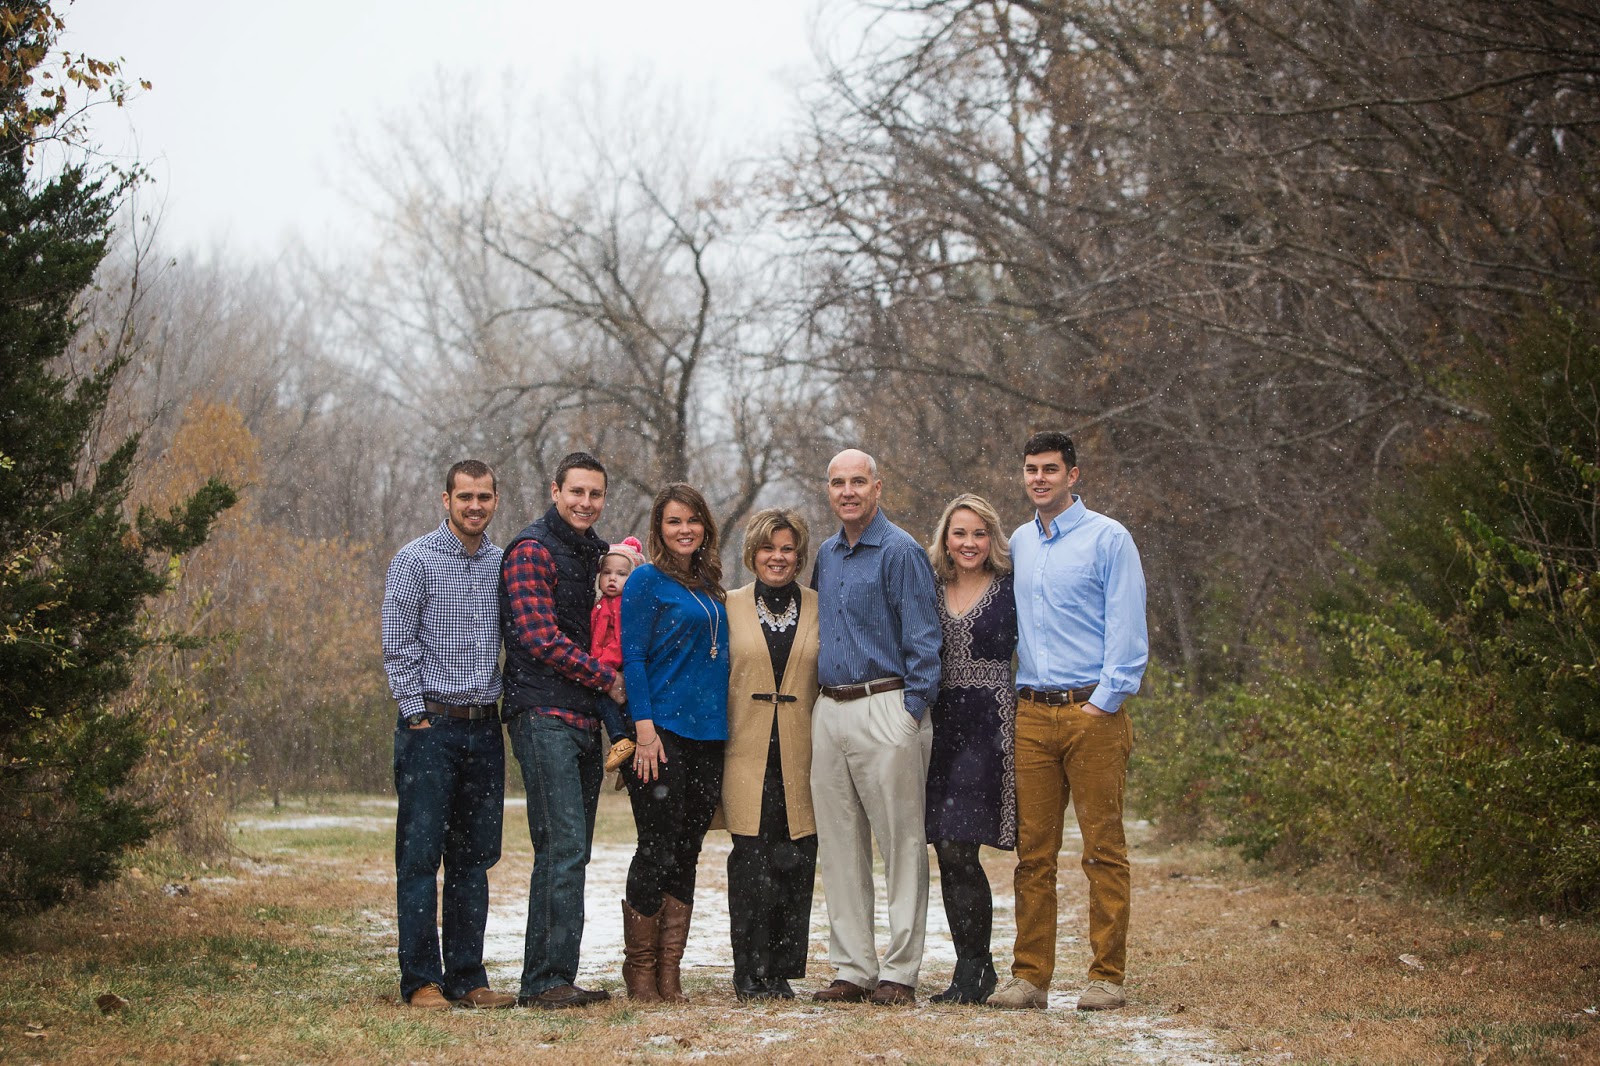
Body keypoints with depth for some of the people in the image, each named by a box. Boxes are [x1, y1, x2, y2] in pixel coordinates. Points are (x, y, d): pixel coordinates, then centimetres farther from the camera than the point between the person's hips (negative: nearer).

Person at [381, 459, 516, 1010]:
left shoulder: (504, 565, 12)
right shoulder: (416, 560, -4)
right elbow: (397, 645, -7)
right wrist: (418, 715, -10)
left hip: (483, 727, 5)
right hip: (431, 724, -5)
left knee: (476, 856, 7)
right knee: (421, 855, -4)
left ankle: (467, 976, 13)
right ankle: (421, 980, 0)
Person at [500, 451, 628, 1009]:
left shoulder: (589, 552, 21)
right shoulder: (532, 550, -6)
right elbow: (540, 637, -14)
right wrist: (609, 680, -9)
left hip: (583, 719, 9)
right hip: (544, 716, -9)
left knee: (571, 852, 8)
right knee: (563, 847, -14)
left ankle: (549, 978, 11)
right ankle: (546, 979, -12)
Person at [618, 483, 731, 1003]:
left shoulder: (710, 586, 17)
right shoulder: (647, 580, -3)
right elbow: (633, 657, -8)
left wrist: (722, 728, 15)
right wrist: (644, 726, -16)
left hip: (707, 734, 7)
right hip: (662, 733, -6)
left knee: (686, 854, 7)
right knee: (658, 849, -6)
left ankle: (670, 973, 11)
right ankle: (640, 969, 5)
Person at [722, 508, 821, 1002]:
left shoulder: (819, 609, 11)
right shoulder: (731, 606, 9)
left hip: (801, 753, 1)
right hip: (747, 751, -1)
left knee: (795, 862, -3)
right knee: (751, 859, -7)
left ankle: (781, 970, 7)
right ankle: (751, 972, 1)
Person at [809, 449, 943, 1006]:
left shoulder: (900, 551, -6)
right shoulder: (826, 556, 16)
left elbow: (923, 641, -8)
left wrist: (911, 711, -13)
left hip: (886, 708, -7)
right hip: (829, 712, 7)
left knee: (901, 843, -3)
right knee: (840, 845, 7)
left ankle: (899, 972, 0)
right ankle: (853, 969, 13)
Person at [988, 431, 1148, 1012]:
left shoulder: (1108, 538, -1)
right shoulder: (1018, 544, 16)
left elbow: (1126, 630, -6)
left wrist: (1106, 701, -12)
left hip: (1092, 711, -5)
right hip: (1032, 713, 5)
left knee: (1104, 850, -3)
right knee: (1033, 851, 4)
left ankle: (1107, 976, 1)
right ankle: (1030, 975, 7)